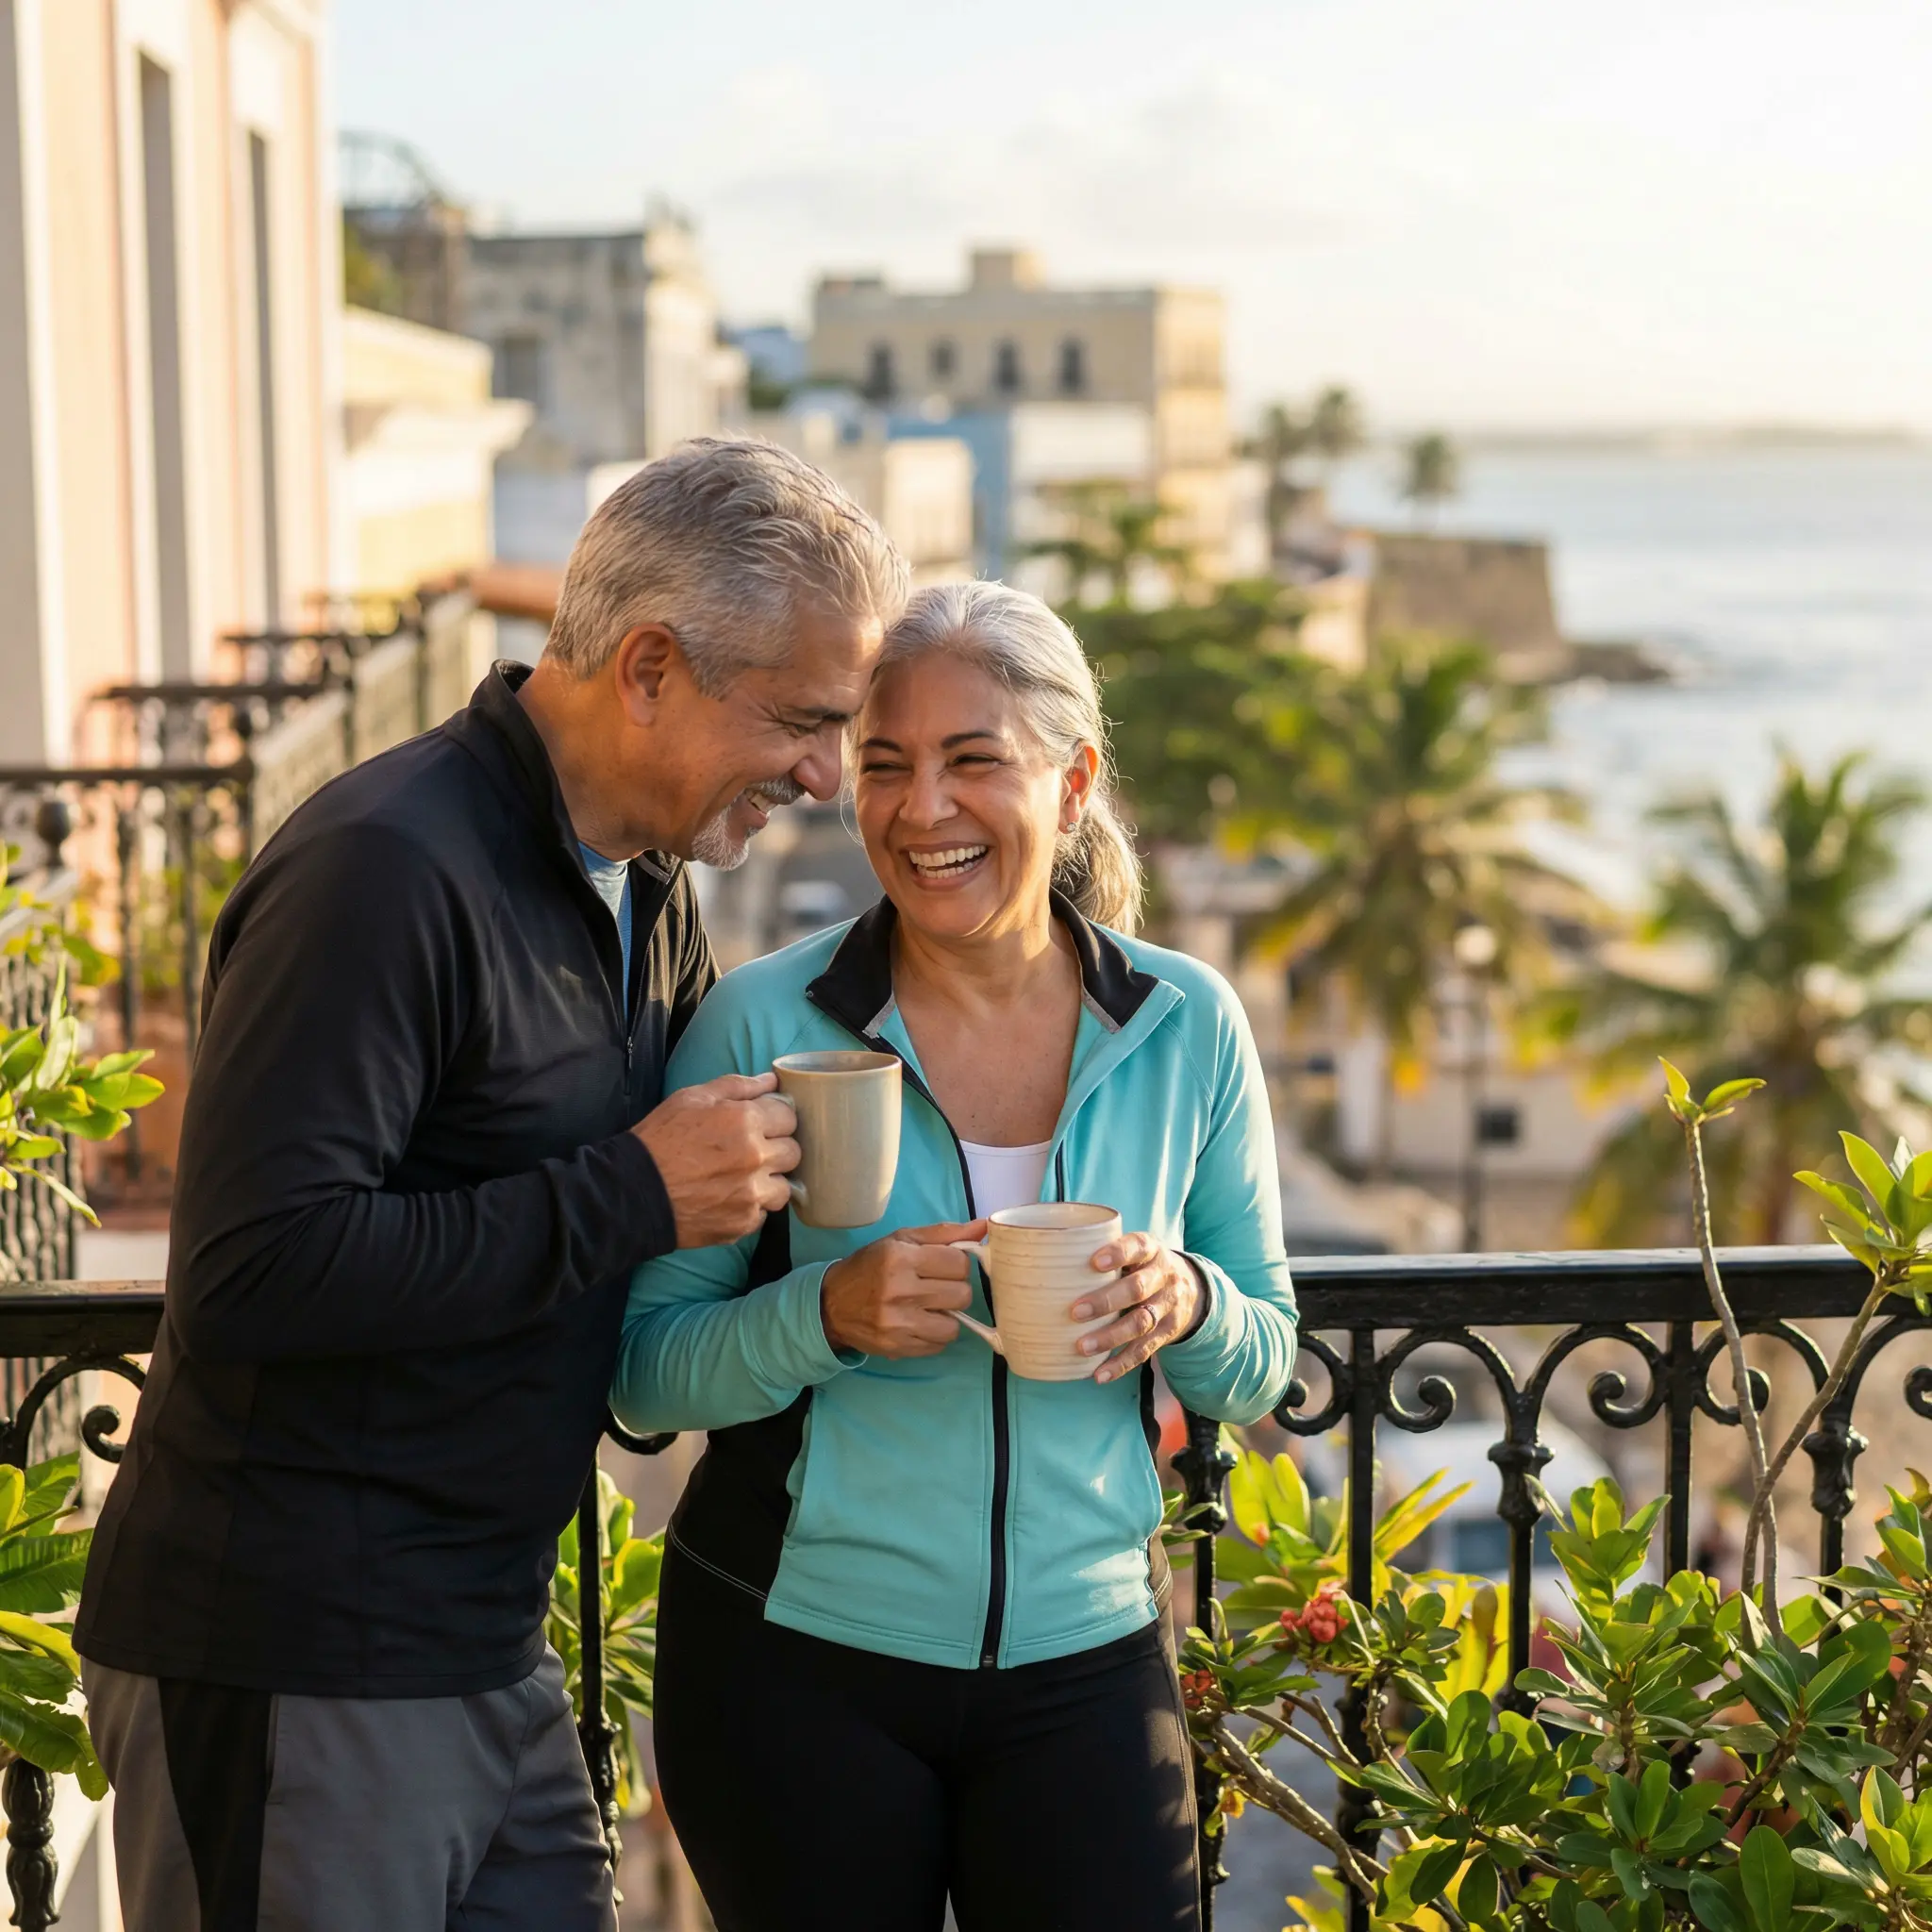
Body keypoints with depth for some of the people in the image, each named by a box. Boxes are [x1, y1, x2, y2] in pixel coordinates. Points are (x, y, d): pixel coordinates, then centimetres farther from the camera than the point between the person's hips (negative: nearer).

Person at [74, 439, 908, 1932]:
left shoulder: (650, 896, 11)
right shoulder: (387, 872, -19)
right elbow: (249, 1272, -26)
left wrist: (759, 1167, 1)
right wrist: (629, 1199, -23)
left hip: (492, 1648, 9)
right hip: (290, 1678, -8)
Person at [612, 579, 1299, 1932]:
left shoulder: (1187, 1027, -1)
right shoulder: (764, 1024, -9)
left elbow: (1265, 1368, 7)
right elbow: (644, 1373, -6)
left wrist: (1191, 1307, -15)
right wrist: (829, 1313, -24)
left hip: (1086, 1655, 2)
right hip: (798, 1657, -1)